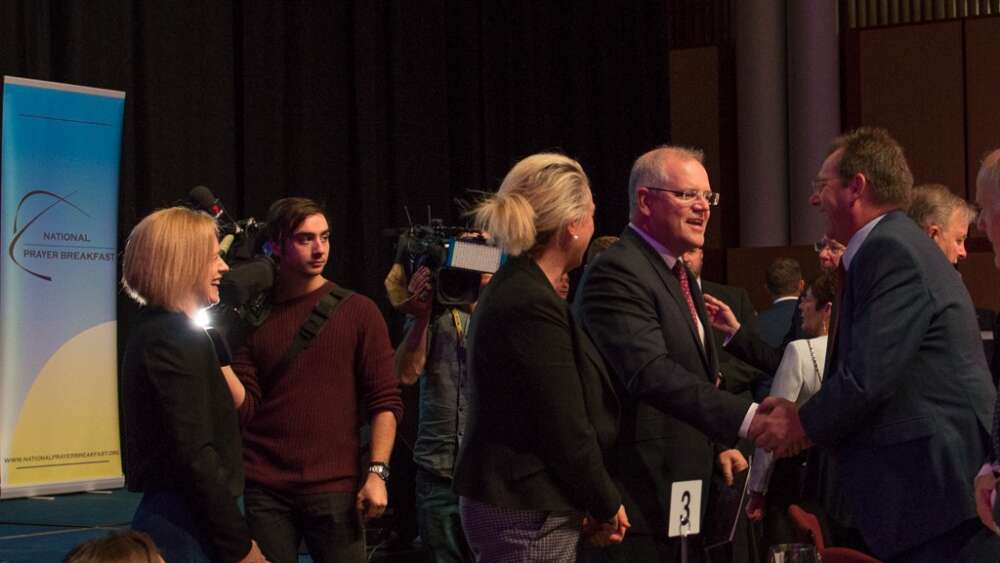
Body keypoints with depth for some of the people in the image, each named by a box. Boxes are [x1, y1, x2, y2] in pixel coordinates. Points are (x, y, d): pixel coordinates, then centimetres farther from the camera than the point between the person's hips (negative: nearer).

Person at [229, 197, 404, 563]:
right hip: (265, 490, 2)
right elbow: (245, 407, 2)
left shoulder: (357, 311, 3)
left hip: (335, 489, -1)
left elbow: (385, 401, -2)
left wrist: (377, 472, -12)